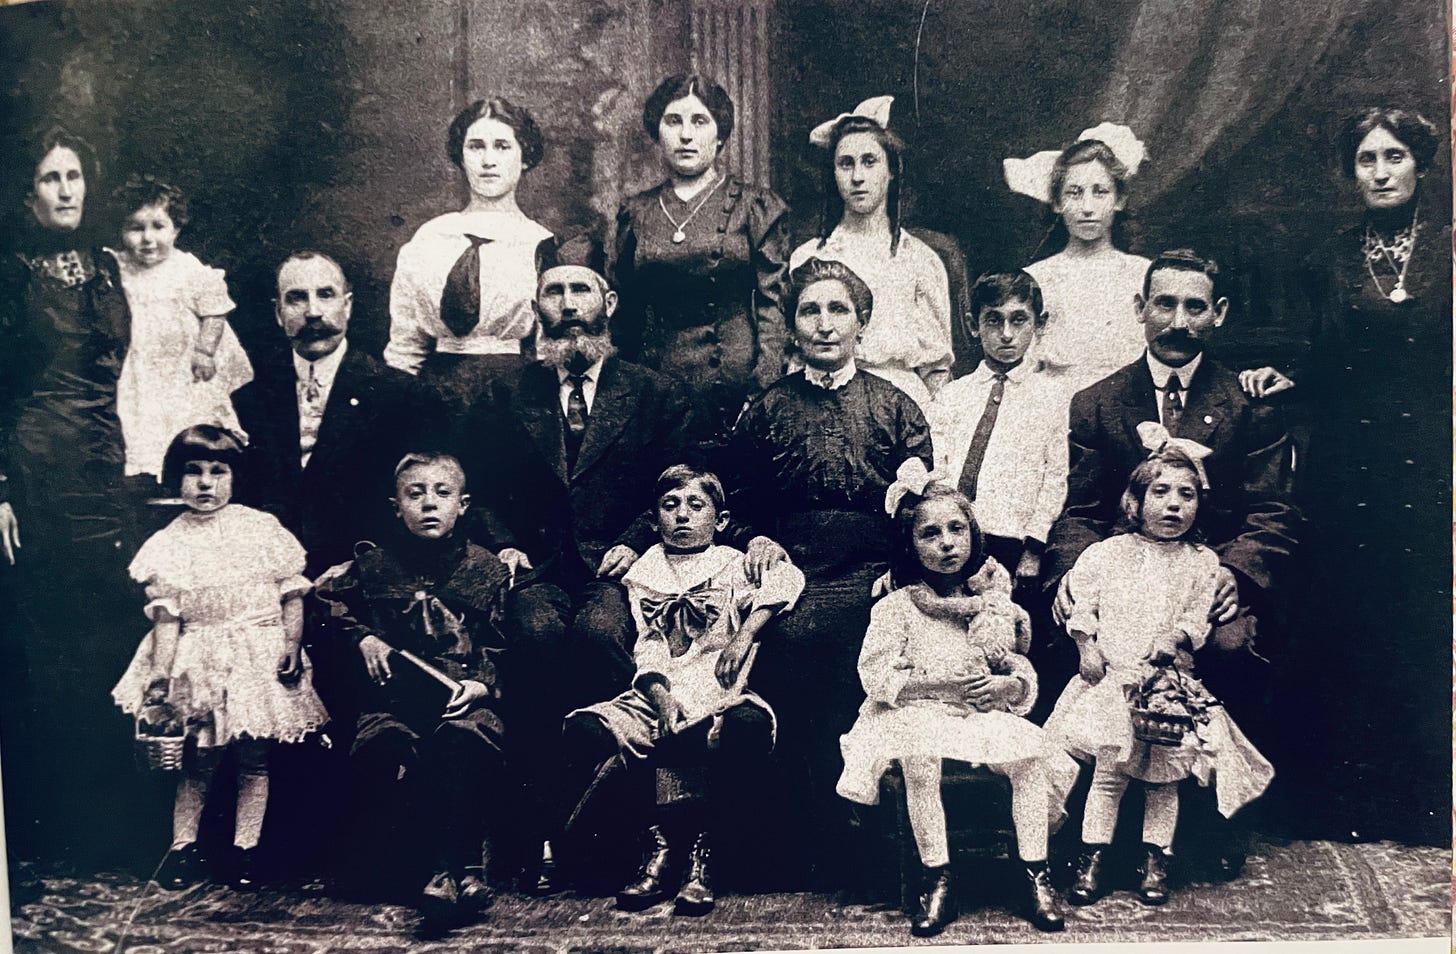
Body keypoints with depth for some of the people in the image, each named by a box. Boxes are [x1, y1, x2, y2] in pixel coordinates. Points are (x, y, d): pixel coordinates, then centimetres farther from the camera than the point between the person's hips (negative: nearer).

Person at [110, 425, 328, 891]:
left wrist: (291, 646, -9)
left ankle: (246, 847, 17)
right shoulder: (169, 543, 2)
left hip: (260, 655, 0)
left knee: (253, 755, 4)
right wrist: (160, 675, -7)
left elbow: (292, 594, 2)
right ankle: (183, 845, 19)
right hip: (199, 663, 0)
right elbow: (166, 617, 0)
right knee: (198, 758, 2)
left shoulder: (262, 529, 1)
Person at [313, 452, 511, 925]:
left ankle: (455, 865, -28)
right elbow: (334, 609, 28)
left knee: (462, 740, -37)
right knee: (386, 745, -33)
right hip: (393, 697, 1)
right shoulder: (374, 565, 12)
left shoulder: (486, 567, 10)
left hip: (465, 698, -1)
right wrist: (363, 638, 8)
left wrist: (483, 684, -8)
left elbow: (503, 646, 11)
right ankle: (462, 868, -29)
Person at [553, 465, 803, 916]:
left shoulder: (735, 566, 15)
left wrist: (745, 635, -14)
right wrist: (659, 697, -9)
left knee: (748, 722, -38)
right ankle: (658, 841, -11)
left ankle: (701, 848, -19)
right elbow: (648, 648, 10)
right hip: (657, 699, 3)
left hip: (718, 694, -2)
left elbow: (787, 579, -3)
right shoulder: (644, 574, 21)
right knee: (584, 728, -25)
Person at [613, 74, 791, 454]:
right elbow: (625, 315, 16)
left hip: (737, 386, -2)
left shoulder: (755, 205, 4)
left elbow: (774, 305, -2)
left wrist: (764, 398, -11)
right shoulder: (636, 213, 12)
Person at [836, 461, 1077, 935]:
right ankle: (938, 880, -24)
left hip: (988, 714, 3)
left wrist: (1003, 686, -13)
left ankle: (1036, 874, -15)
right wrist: (940, 685, -17)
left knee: (1030, 754, -26)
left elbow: (1024, 676, 11)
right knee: (919, 759, -35)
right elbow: (876, 677, -7)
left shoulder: (993, 602, 9)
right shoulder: (897, 607, 0)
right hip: (920, 714, -2)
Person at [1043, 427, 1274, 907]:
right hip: (1111, 677, -1)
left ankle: (1155, 862, 17)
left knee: (1164, 772, 2)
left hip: (1169, 679, 2)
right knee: (1111, 768, -6)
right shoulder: (1108, 552, 4)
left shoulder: (1202, 562, 7)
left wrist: (1177, 638, -17)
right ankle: (1091, 861, 4)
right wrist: (1087, 648, -5)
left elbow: (1199, 618, 2)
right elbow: (1081, 602, 5)